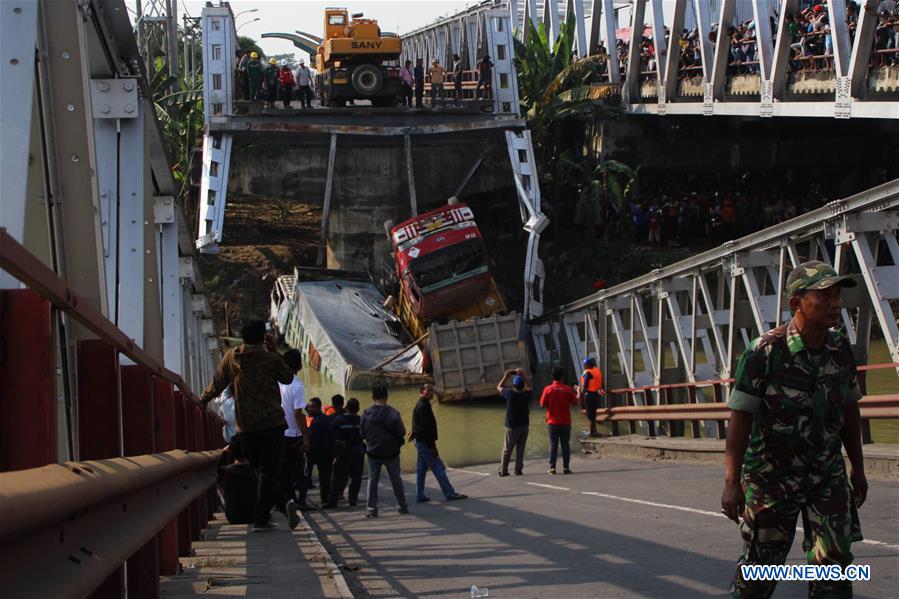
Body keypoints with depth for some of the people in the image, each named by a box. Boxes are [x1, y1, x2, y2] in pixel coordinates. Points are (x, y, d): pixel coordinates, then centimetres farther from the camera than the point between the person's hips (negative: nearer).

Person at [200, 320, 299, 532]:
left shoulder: (231, 358, 4)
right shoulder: (270, 359, -6)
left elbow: (216, 385, 10)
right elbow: (288, 378, 10)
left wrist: (202, 401, 25)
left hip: (245, 426, 3)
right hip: (272, 423, -3)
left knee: (262, 471, 15)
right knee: (267, 472, -3)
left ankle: (284, 503, 4)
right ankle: (261, 519, -10)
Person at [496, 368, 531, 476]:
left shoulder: (510, 394, -12)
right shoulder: (526, 394, -5)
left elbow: (499, 388, 7)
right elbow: (529, 387, 20)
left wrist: (506, 377, 15)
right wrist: (523, 376, 21)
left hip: (512, 426, -2)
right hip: (524, 426, 2)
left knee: (507, 449, 5)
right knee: (520, 449, 7)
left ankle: (503, 470, 4)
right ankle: (518, 470, 4)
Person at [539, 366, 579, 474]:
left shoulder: (547, 389, -7)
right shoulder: (568, 389, -5)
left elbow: (542, 404, -4)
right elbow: (575, 403, 0)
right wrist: (578, 395, 18)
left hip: (552, 422, 0)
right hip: (565, 422, 0)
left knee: (553, 445, 5)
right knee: (565, 444, 6)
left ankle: (552, 467, 2)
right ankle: (566, 467, 3)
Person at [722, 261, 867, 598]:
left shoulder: (841, 350, -1)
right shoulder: (765, 352, -17)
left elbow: (849, 412, 11)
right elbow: (740, 418, -17)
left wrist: (858, 468, 14)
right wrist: (732, 483, -20)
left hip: (828, 475, 4)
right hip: (771, 477, -4)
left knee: (834, 563, -3)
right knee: (760, 563, 6)